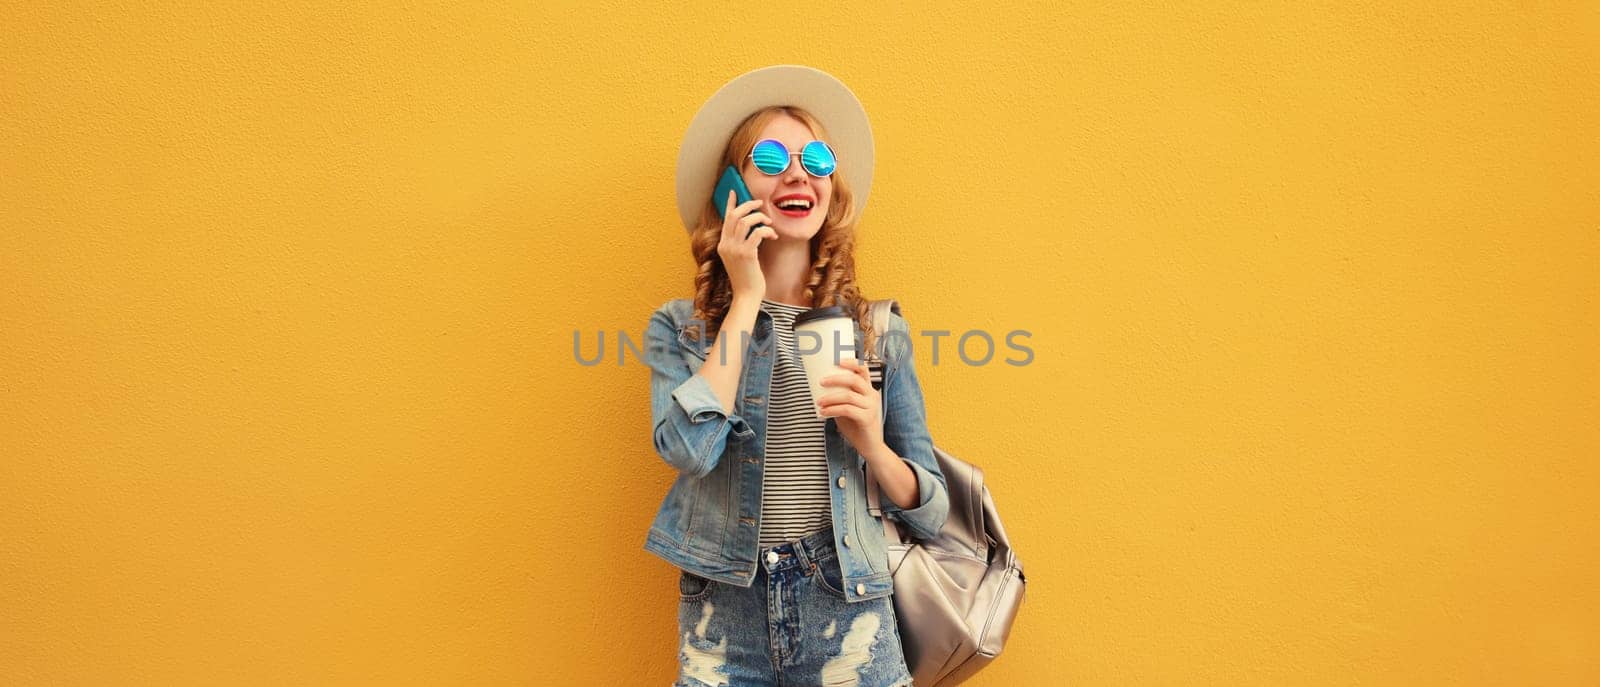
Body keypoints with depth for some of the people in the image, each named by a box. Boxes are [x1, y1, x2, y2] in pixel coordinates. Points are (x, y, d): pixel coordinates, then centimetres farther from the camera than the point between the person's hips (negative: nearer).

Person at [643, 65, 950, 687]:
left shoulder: (880, 333, 3)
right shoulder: (679, 328, 1)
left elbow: (929, 513, 6)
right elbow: (688, 448, -19)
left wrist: (873, 445, -15)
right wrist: (746, 300, -11)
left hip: (849, 618, 1)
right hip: (723, 619, 0)